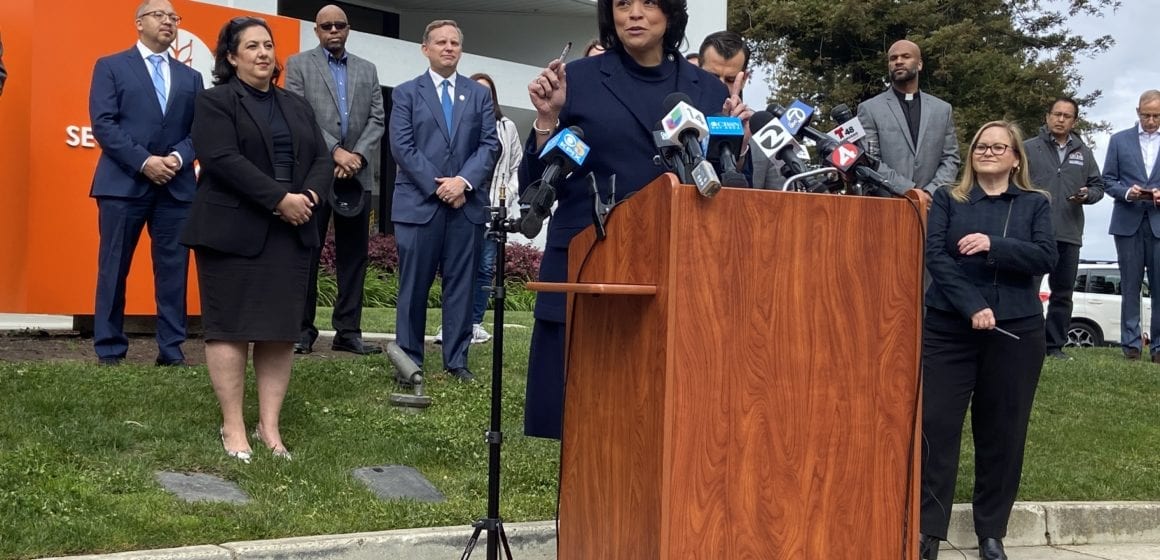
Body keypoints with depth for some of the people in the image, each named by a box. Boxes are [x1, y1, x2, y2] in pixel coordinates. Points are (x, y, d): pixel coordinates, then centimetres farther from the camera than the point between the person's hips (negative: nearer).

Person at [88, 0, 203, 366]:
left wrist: (179, 157, -10)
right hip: (123, 183, -3)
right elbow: (103, 124, -4)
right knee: (114, 269, 0)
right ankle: (110, 350, 7)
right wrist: (143, 161, -14)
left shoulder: (191, 78, 17)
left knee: (173, 270, 1)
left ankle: (171, 349, 6)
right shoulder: (111, 67, 6)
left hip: (176, 186, 3)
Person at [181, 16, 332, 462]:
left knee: (281, 330, 3)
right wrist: (280, 199, -19)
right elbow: (223, 159, -15)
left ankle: (270, 426, 10)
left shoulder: (296, 106, 17)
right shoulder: (215, 102, -2)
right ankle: (233, 427, 5)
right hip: (233, 232, -5)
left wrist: (309, 195, -10)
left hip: (290, 234, 5)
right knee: (230, 328, -2)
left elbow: (322, 159, 11)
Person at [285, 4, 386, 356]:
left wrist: (357, 155, -9)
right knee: (306, 255, 0)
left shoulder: (367, 70, 16)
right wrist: (335, 151, -15)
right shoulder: (298, 65, 6)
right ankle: (302, 329, 6)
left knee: (354, 256, 3)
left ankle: (348, 331, 7)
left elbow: (377, 120, 7)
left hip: (357, 175, 3)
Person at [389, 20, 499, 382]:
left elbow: (490, 145, 4)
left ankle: (457, 360, 9)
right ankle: (409, 359, 10)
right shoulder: (406, 93, 7)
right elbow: (401, 147, -3)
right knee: (414, 285, 2)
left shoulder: (479, 94, 13)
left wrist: (464, 181, -11)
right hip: (418, 202, -2)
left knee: (461, 284, 4)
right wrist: (437, 187, -11)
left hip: (467, 203, 2)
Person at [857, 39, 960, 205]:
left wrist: (930, 193, -6)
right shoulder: (870, 109, 5)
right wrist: (910, 191, -12)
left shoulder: (942, 109, 15)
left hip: (931, 203, 3)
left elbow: (950, 159, 12)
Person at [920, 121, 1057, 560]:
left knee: (1002, 432, 5)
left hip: (1016, 331, 1)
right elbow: (935, 256, -6)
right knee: (936, 425, -3)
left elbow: (1046, 258, -6)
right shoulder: (947, 200, 6)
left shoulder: (1035, 204, 8)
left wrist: (994, 246, -20)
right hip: (949, 327, 0)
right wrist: (973, 307, -17)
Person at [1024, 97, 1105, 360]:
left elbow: (1098, 185, 17)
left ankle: (1055, 345, 16)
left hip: (1069, 234, 4)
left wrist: (1087, 195, -5)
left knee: (1063, 293, 8)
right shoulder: (1029, 148, 2)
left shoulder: (1084, 153, 13)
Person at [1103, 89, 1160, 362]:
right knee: (1130, 286, 3)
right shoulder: (1119, 140, 9)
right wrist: (1127, 192, -12)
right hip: (1128, 222, 0)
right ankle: (1131, 344, 6)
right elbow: (1108, 181, 7)